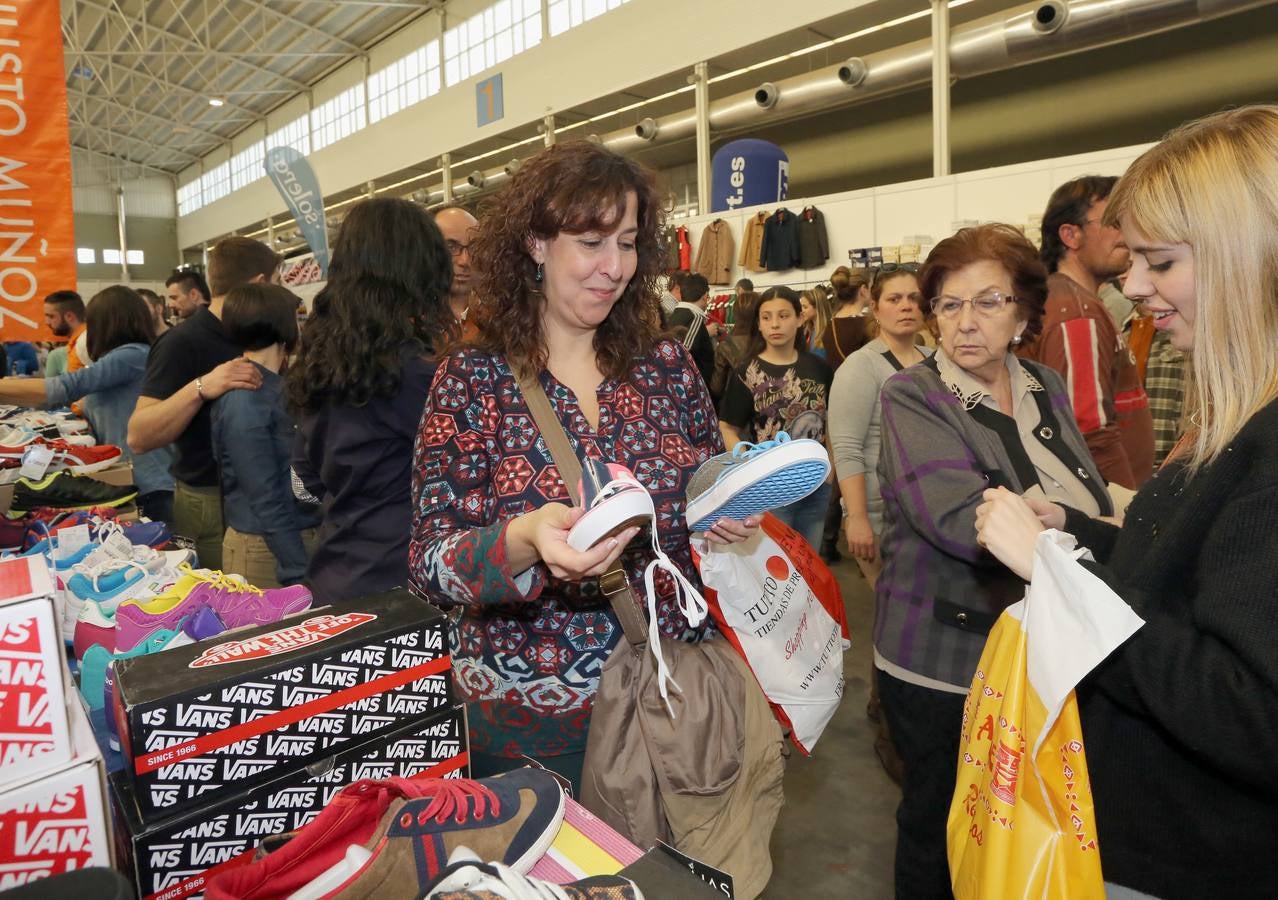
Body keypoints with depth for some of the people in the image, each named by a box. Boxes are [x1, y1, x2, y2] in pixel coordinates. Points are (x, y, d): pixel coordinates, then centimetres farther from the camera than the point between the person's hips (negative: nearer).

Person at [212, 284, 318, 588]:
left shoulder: (273, 387, 8)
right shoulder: (245, 402, -19)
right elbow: (266, 501, -21)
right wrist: (299, 575, -21)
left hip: (299, 537, 8)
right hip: (266, 549, -8)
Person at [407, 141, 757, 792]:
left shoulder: (666, 365, -1)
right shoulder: (471, 381, -10)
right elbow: (430, 562, -15)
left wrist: (733, 517, -13)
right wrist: (525, 542, -34)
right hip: (532, 716, -3)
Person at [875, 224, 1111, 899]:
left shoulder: (1046, 388, 6)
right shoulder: (913, 397, -12)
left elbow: (1093, 504, 8)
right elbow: (960, 520, -26)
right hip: (943, 662, -5)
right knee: (939, 826, 14)